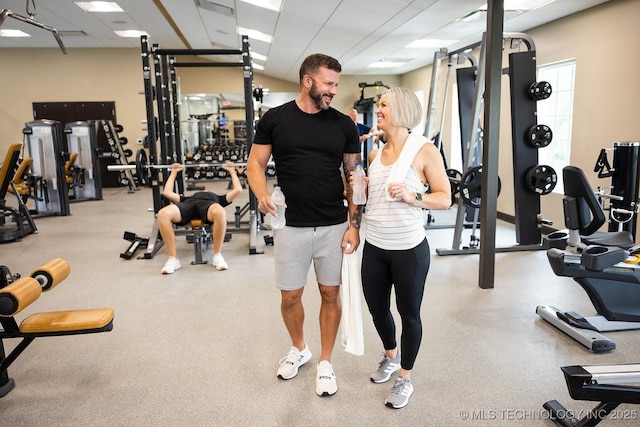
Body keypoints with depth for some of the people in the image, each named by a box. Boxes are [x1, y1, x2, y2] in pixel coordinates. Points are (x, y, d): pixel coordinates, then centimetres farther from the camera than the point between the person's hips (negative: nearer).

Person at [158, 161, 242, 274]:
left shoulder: (218, 199, 43)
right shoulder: (188, 198, 46)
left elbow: (238, 190, 37)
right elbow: (167, 192, 43)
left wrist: (232, 171, 46)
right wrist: (174, 172, 51)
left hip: (209, 204, -2)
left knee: (219, 212, -43)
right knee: (163, 214, -35)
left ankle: (217, 255, -24)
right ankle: (173, 259, -24)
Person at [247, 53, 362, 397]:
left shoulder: (343, 124, 2)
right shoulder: (274, 119, -1)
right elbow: (255, 163, 2)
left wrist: (354, 223, -4)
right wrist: (262, 195, -19)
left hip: (334, 226, 1)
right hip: (291, 227, 0)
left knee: (331, 294, 9)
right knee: (290, 296, 10)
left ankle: (325, 362, 29)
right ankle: (299, 349, 39)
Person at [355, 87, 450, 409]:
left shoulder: (424, 150, -10)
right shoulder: (374, 154, 7)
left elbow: (445, 198, -9)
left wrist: (411, 196, -24)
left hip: (409, 249, -6)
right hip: (374, 247, 6)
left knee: (409, 313, 11)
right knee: (376, 308, 19)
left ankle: (405, 378, 32)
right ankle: (391, 356, 48)